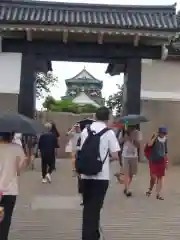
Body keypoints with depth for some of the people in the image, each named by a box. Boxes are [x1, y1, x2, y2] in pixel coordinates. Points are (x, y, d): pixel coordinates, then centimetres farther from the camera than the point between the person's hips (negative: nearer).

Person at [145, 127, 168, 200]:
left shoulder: (165, 140, 6)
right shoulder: (155, 138, -6)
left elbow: (165, 152, 13)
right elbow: (149, 145, -27)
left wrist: (166, 162, 12)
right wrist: (155, 137, -25)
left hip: (162, 161, 3)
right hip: (153, 161, -3)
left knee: (161, 177, 1)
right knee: (153, 177, 3)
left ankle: (158, 194, 7)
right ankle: (150, 190, 30)